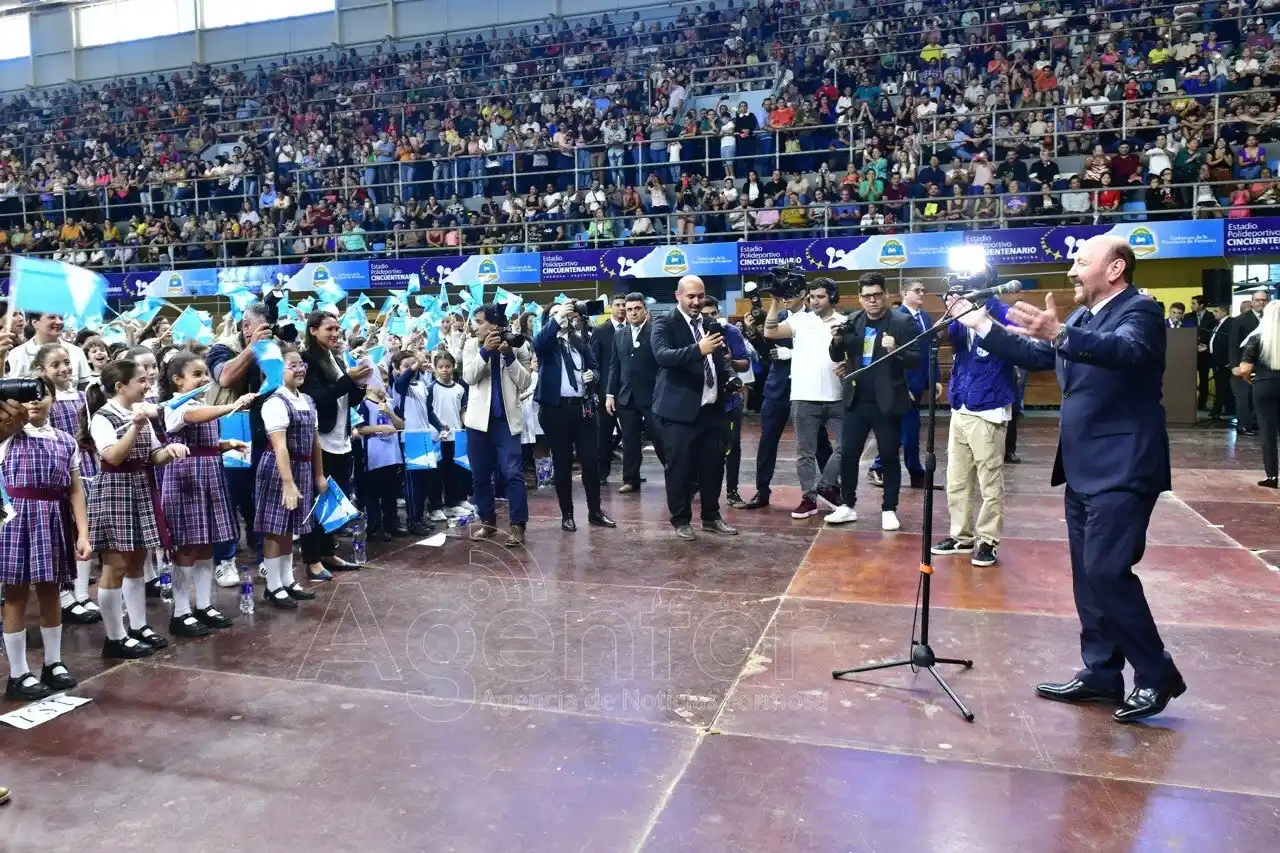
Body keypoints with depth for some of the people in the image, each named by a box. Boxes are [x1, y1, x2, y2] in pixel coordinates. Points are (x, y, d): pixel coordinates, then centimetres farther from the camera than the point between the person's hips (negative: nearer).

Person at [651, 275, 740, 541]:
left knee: (713, 464, 12)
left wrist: (730, 378, 5)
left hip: (712, 407, 6)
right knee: (679, 466, 2)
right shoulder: (664, 323, -7)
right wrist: (698, 349, -36)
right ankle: (681, 520, 17)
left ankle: (711, 517, 27)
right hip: (679, 409, -6)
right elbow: (662, 355, -24)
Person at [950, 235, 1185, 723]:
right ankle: (1101, 673, 21)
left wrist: (1059, 334, -48)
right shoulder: (1080, 320, 15)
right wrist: (982, 326, 12)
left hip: (1122, 470, -9)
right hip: (1084, 470, 9)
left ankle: (1156, 674, 4)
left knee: (1107, 572, -12)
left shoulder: (1140, 312, -11)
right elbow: (1035, 355, 21)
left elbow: (1125, 351, -32)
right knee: (1088, 576, 11)